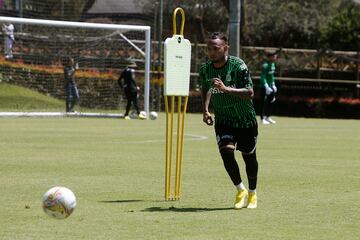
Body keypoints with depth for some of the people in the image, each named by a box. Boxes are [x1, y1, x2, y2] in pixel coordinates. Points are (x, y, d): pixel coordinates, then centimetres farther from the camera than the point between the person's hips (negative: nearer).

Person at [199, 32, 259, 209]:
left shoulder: (238, 66, -21)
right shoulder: (205, 69, -6)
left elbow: (250, 93, -25)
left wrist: (226, 89, -35)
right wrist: (206, 110, 3)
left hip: (246, 120, -2)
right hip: (223, 120, 2)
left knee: (249, 157, 10)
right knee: (226, 150, -21)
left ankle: (252, 193, 34)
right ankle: (240, 190, -2)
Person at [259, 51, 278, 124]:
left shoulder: (272, 64, 11)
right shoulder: (265, 65, -18)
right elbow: (263, 77, -21)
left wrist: (273, 84, 19)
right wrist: (266, 87, -26)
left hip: (271, 86, 9)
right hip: (264, 86, -9)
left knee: (271, 101, 13)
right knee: (263, 102, -4)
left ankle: (267, 117, 25)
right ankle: (262, 119, 1)